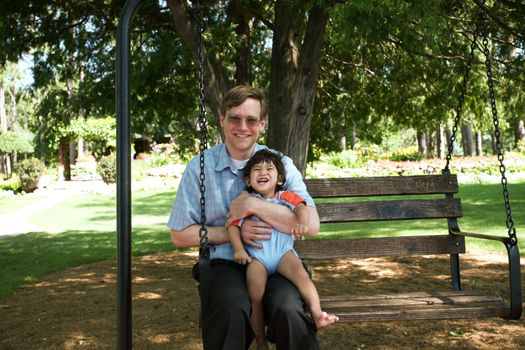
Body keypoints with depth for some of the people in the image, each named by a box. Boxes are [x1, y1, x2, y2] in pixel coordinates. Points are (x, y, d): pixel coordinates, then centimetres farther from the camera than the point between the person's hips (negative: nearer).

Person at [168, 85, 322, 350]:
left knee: (289, 311, -32)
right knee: (233, 310, -34)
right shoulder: (200, 167, 2)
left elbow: (311, 225, -9)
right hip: (225, 264, 0)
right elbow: (180, 235, 4)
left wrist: (253, 205, -16)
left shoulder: (281, 164, 3)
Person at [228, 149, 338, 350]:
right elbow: (233, 225, 6)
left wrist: (302, 223, -26)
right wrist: (238, 249, -9)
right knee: (256, 295, -17)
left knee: (301, 274, -30)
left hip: (283, 251, 1)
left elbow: (301, 207, -3)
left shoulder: (285, 197, 15)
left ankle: (317, 314, -28)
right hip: (256, 256, -1)